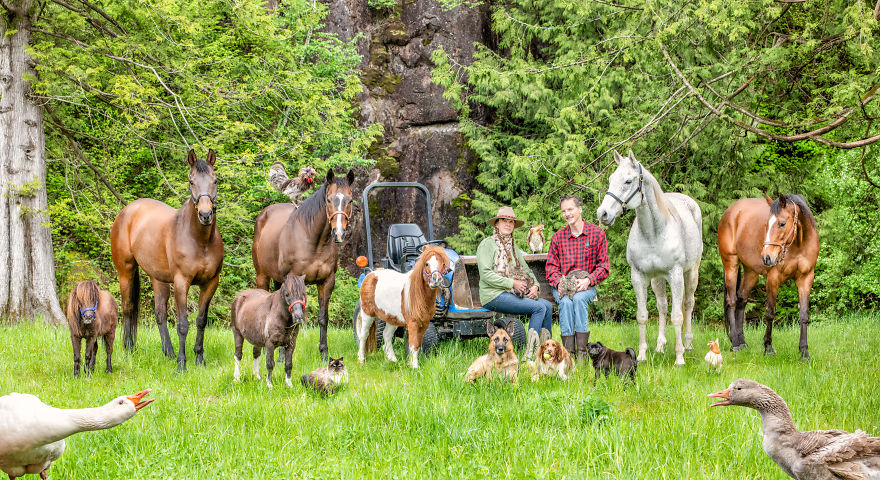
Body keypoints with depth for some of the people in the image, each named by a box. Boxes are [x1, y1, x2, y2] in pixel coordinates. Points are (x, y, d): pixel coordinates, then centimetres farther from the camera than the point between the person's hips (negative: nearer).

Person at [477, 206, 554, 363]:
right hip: (494, 295, -8)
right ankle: (529, 354, -21)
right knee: (539, 307, -21)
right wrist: (512, 283, -18)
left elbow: (526, 270, 22)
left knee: (548, 305, -9)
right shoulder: (488, 244, -4)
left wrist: (535, 286, 1)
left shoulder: (512, 246, 21)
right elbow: (485, 274, -15)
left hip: (513, 294, 8)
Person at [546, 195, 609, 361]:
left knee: (579, 298, -35)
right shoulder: (558, 237, 9)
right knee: (566, 301, -33)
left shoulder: (597, 233, 3)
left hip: (587, 286, -1)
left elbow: (603, 266, 1)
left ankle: (582, 351, -36)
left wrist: (588, 280, -17)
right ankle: (569, 351, -34)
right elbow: (551, 266, 7)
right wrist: (559, 282, -15)